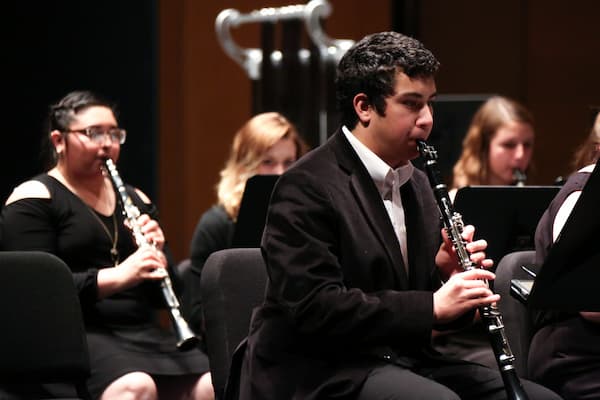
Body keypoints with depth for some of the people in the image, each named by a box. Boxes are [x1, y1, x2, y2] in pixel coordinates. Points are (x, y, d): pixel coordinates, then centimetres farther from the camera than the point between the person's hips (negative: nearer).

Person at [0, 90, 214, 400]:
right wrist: (117, 277, -21)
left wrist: (157, 255, -3)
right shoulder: (34, 199, 2)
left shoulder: (135, 200, 20)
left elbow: (164, 297, 18)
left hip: (143, 333, 6)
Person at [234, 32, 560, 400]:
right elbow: (315, 307, -21)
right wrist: (432, 305, -24)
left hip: (406, 362, 8)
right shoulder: (307, 187, -11)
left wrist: (449, 277, -4)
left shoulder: (416, 184, 15)